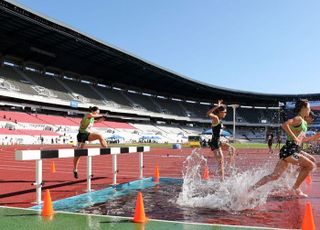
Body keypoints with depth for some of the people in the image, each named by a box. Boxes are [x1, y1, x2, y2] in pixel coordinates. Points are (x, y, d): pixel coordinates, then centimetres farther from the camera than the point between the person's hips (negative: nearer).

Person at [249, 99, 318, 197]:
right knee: (311, 165, -5)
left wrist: (313, 137, 25)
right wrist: (294, 137, -24)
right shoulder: (298, 119, -7)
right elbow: (285, 125, -27)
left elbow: (300, 139, 30)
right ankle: (296, 188, 3)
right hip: (289, 151, -10)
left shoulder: (304, 122, 23)